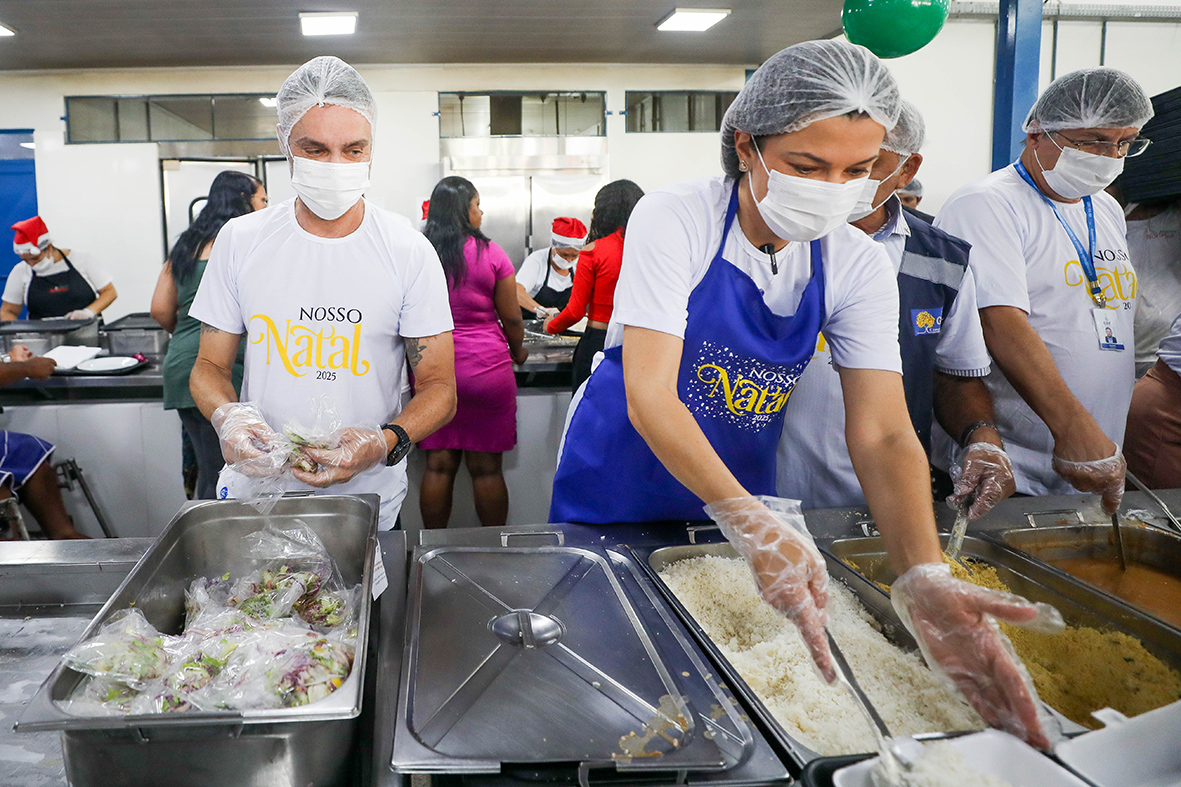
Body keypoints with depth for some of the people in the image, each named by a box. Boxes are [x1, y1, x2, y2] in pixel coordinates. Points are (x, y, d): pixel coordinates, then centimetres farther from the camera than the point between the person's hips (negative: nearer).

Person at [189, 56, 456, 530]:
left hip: (368, 498, -1)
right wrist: (226, 415, -17)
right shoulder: (240, 241, -1)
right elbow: (211, 366, 6)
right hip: (255, 491, 2)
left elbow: (439, 387, -7)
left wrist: (385, 443, -27)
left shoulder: (409, 251, -8)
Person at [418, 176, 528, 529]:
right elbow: (511, 318, -2)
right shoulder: (490, 254, -7)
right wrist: (518, 352, 17)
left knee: (438, 466, 10)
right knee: (486, 468, 6)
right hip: (486, 368, -3)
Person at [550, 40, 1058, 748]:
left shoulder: (860, 266, -11)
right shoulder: (673, 221, -22)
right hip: (619, 488, -3)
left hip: (741, 497, 3)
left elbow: (882, 432, -18)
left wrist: (925, 577, -35)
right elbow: (648, 394, -30)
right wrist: (751, 521, -43)